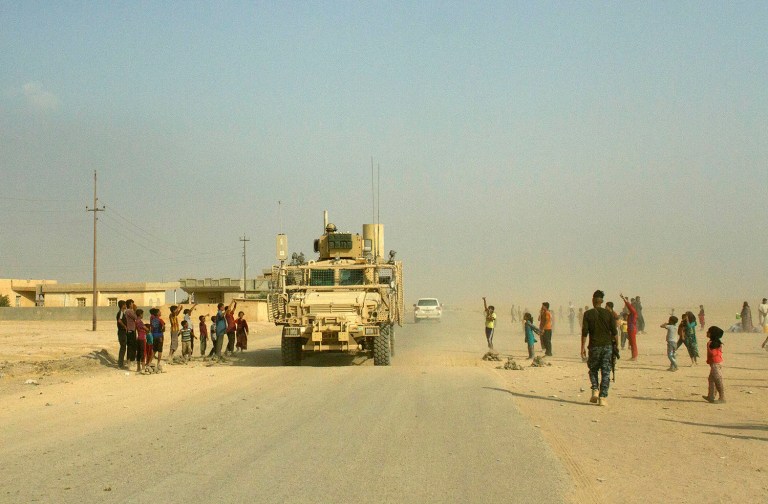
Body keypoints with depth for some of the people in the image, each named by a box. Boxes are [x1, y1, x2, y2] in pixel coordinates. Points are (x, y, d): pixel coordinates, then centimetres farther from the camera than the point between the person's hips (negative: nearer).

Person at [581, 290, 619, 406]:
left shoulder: (588, 314, -2)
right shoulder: (608, 314, 1)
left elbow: (584, 332, -5)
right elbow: (614, 332, 1)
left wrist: (583, 347, 1)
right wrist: (616, 346, 11)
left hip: (594, 346, -1)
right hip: (607, 345, 1)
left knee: (593, 370, 18)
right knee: (606, 373, 3)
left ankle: (595, 390, -2)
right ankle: (603, 397, -4)